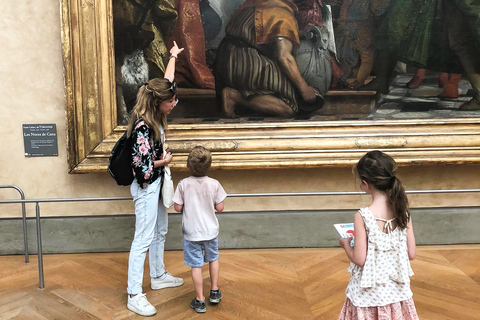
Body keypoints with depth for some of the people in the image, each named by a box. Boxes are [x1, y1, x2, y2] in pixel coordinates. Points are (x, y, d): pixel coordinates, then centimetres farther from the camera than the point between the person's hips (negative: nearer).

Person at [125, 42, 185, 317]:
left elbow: (167, 81, 14)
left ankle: (159, 276, 37)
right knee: (144, 239, -5)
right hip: (146, 186, -10)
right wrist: (165, 161, -9)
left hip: (157, 183, 10)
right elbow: (142, 166, -26)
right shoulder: (143, 127, -26)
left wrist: (173, 56, 26)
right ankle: (135, 296, 4)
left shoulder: (156, 115, -1)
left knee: (161, 230, 20)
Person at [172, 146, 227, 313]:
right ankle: (214, 291, 34)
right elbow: (220, 208, -8)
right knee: (213, 259, 24)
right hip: (210, 231, 2)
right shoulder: (214, 184, -12)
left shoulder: (183, 184, -15)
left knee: (196, 265, 7)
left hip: (191, 232, -2)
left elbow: (177, 207, -11)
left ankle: (200, 300, 15)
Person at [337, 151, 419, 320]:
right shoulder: (403, 212, -8)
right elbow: (411, 254, -2)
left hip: (370, 292, -4)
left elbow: (359, 259, -17)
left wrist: (346, 244, 1)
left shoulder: (362, 216, -21)